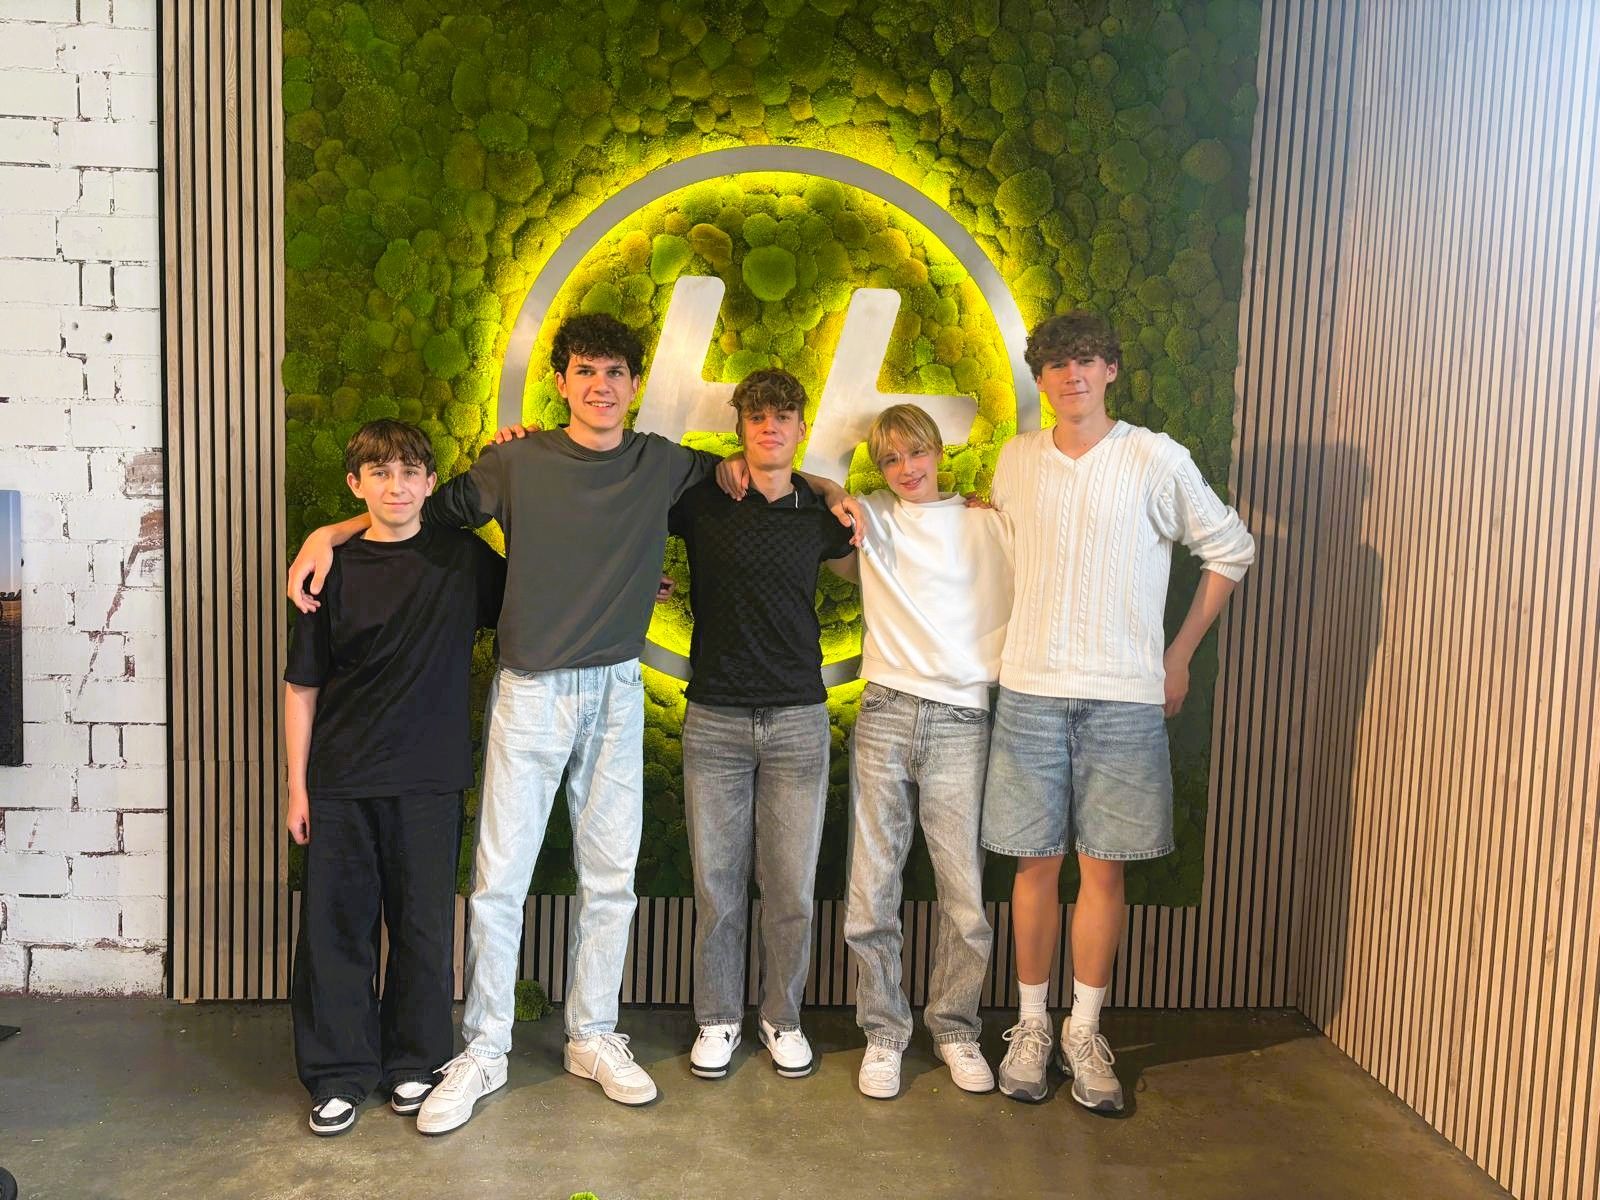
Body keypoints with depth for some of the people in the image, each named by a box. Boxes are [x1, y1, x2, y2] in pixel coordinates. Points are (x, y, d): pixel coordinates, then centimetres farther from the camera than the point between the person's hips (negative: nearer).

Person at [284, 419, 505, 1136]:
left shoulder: (463, 559, 1)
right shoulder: (334, 571, 0)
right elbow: (302, 686, 3)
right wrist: (296, 784, 1)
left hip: (428, 779, 0)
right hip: (340, 780, 0)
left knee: (425, 925, 8)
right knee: (336, 923, 6)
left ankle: (415, 1062, 27)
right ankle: (339, 1074, 23)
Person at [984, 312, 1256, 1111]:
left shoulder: (1155, 459, -3)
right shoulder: (1015, 461, 6)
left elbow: (1231, 550, 7)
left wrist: (1179, 655, 6)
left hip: (1124, 698, -1)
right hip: (1030, 691, 2)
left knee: (1104, 867, 4)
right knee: (1035, 863, 7)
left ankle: (1085, 1032, 19)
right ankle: (1031, 1026, 22)